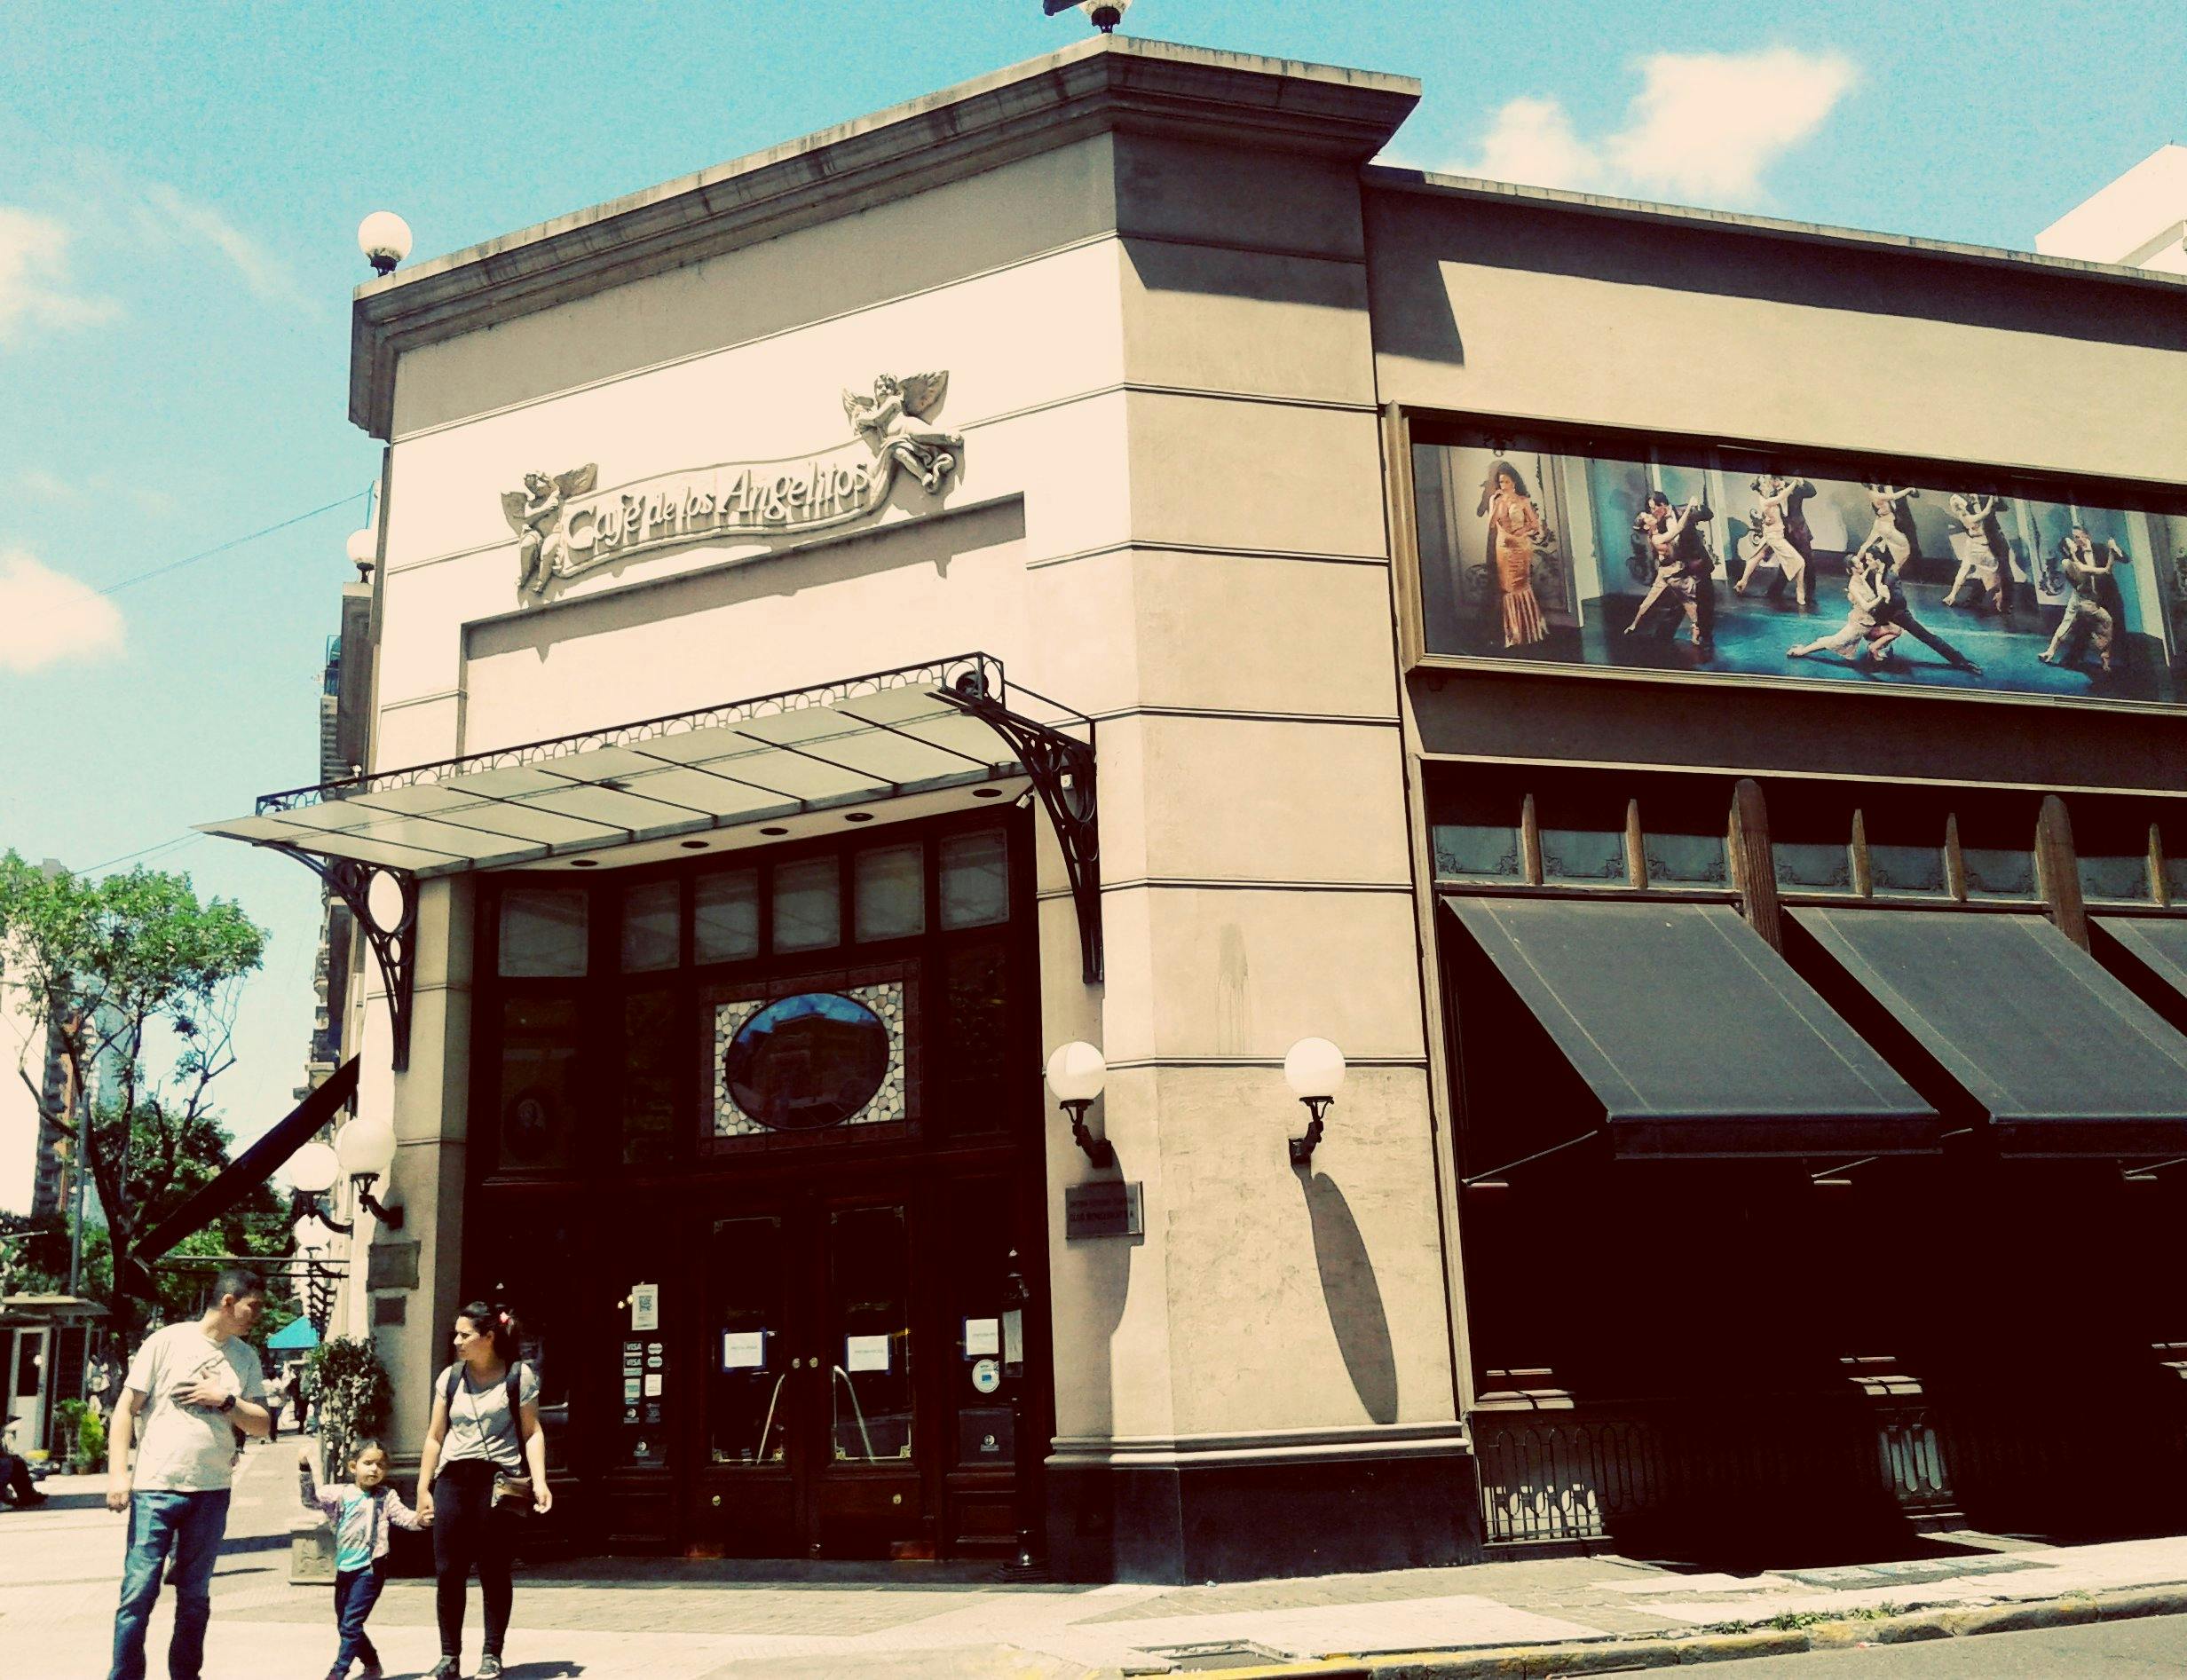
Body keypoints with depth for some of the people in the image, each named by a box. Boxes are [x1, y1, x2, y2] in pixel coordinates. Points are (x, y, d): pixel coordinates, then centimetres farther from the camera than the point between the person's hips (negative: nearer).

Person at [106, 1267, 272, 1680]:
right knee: (139, 1592, -3)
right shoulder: (168, 1341, -3)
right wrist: (118, 1472, -11)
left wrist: (225, 1400, -8)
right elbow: (126, 1406, -4)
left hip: (211, 1491, 4)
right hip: (156, 1488, -4)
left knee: (195, 1595, 12)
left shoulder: (246, 1357, 9)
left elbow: (262, 1425, 9)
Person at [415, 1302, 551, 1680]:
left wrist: (539, 1481, -10)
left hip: (497, 1479, -4)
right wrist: (423, 1487, 10)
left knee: (493, 1571, 2)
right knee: (448, 1572, 2)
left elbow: (532, 1433, 0)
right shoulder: (450, 1378, 10)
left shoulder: (519, 1376, -1)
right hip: (453, 1479, 4)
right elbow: (435, 1437, 14)